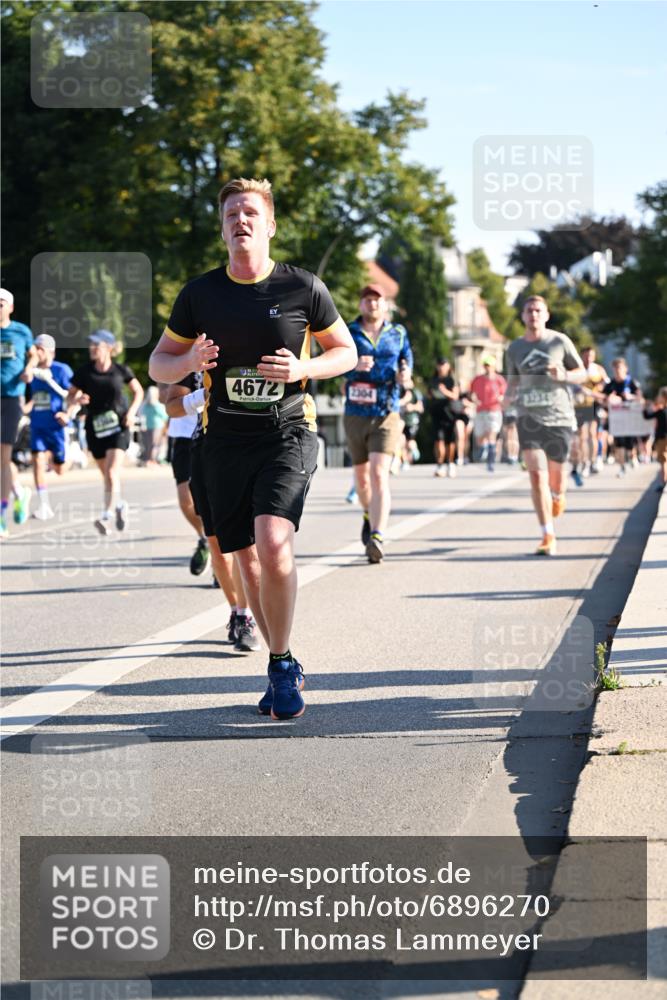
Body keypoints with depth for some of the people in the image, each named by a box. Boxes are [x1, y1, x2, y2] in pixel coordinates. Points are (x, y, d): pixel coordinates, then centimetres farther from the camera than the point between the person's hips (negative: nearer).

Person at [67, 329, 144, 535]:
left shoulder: (121, 370, -4)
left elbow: (138, 391, 10)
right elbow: (69, 398, 3)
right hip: (95, 429, 3)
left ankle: (107, 517, -21)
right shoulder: (84, 372, -1)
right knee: (107, 475, 13)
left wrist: (131, 412, -6)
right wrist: (77, 399, -20)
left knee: (112, 473, -18)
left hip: (119, 427, -3)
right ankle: (120, 505, 39)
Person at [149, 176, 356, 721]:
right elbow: (159, 363, 12)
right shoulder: (200, 293, 3)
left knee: (273, 542, -23)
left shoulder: (303, 288, -2)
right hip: (226, 439, 3)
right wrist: (190, 361, -12)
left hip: (287, 434, -3)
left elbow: (346, 351, 9)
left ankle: (281, 665, -7)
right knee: (249, 559, 8)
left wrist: (303, 369, -11)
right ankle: (285, 667, 25)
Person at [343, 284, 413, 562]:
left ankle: (377, 537, -27)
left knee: (379, 475, -18)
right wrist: (353, 365, -30)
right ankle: (369, 516, 46)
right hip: (355, 415, 1)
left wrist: (403, 375, -7)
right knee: (361, 475, 16)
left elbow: (407, 360, 17)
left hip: (386, 416, -1)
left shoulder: (398, 333, 7)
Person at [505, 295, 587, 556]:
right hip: (529, 417, 1)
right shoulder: (514, 348, 6)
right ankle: (548, 536, -11)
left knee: (556, 473, 7)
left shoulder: (560, 341, 0)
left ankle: (558, 496, 48)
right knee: (537, 475, -13)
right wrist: (508, 396, 0)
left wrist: (564, 376, -15)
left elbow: (582, 373, 6)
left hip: (559, 417, -1)